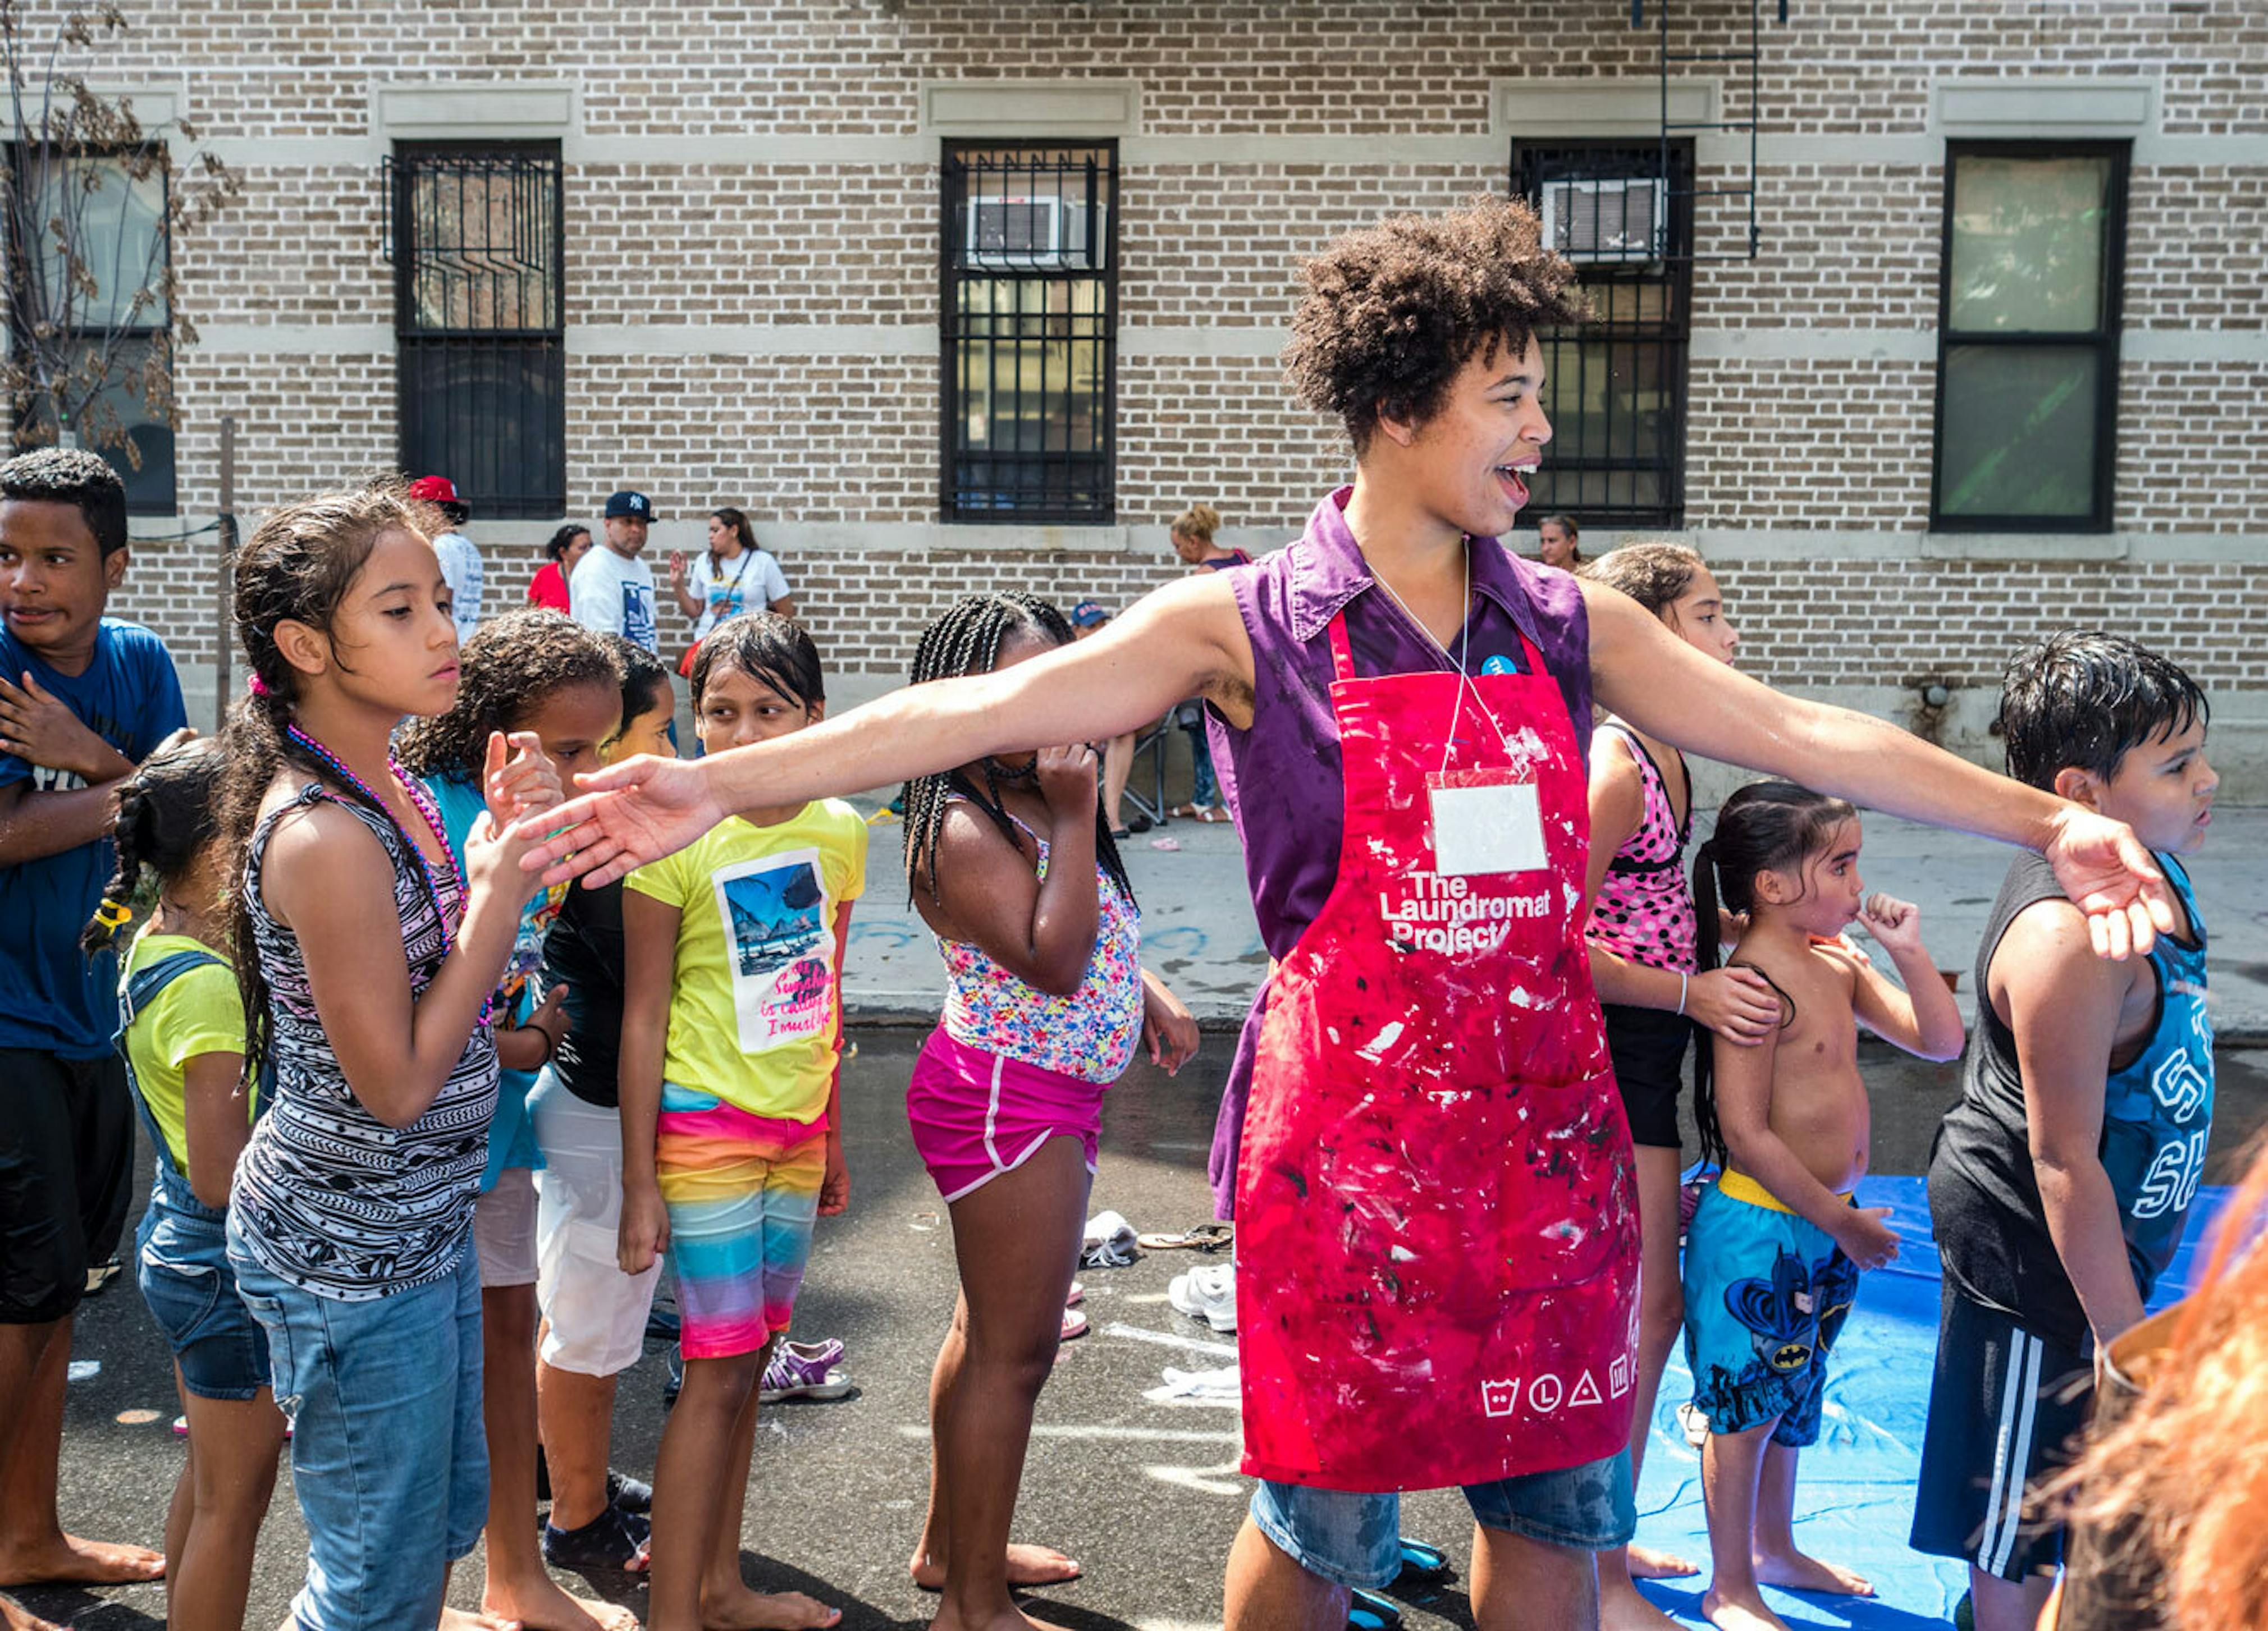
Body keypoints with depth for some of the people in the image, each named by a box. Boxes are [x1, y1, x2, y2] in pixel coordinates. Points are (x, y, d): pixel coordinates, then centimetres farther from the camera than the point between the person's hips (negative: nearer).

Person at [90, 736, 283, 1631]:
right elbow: (221, 1174, -27)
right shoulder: (206, 986, -27)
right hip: (230, 1265, -10)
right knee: (235, 1499, 5)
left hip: (178, 1249, 10)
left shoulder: (155, 943, 1)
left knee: (207, 1476, 23)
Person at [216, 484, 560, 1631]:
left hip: (424, 1222, 9)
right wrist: (505, 879, -21)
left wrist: (500, 846, -6)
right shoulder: (321, 837, -27)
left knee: (448, 1515, 23)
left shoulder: (389, 787, 1)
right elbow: (397, 1084, -23)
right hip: (350, 1255, -9)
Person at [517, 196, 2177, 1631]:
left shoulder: (1570, 626, 6)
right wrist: (722, 784, -23)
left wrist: (2042, 817, 5)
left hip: (1548, 1118, 4)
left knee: (1559, 1497, 14)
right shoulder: (1251, 626, -7)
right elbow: (986, 708, -15)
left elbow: (1796, 732, 9)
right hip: (1350, 1122, -4)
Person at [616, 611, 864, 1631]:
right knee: (718, 1365, -3)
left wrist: (833, 1141, 16)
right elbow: (644, 1016, -10)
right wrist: (640, 1185, -11)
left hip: (797, 1127, 5)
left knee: (747, 1359, 13)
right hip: (707, 1127, -5)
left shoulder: (839, 832, 2)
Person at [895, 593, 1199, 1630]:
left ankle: (951, 1545, 37)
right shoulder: (965, 830, -21)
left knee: (991, 1326, 21)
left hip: (1047, 1092, 10)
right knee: (1015, 1349, -3)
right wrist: (1074, 818, -25)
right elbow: (1054, 962, -28)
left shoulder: (1036, 800, 8)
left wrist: (1150, 994, 8)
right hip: (1008, 1097, -10)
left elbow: (1098, 928, 22)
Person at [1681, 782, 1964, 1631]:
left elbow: (1941, 1040, 13)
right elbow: (1746, 1135, -22)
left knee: (1789, 1398, 23)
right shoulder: (1755, 981, -21)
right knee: (1745, 1403, 4)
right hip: (1757, 1227, -9)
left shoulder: (1836, 966, 6)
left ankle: (1776, 1548, 40)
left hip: (1823, 1223, 9)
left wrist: (1908, 951, -1)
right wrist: (1842, 1221, -16)